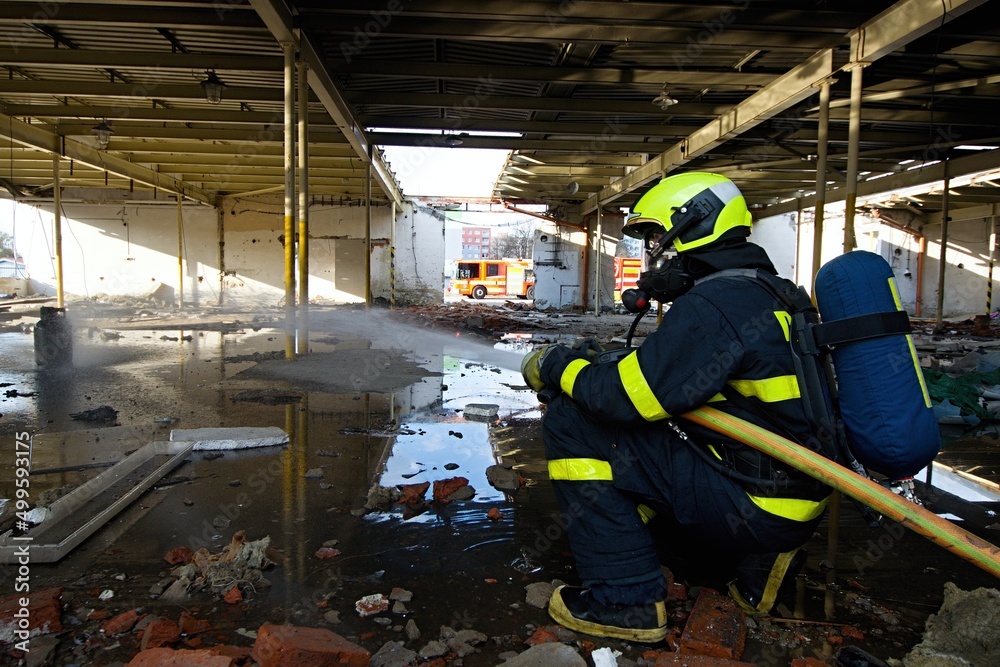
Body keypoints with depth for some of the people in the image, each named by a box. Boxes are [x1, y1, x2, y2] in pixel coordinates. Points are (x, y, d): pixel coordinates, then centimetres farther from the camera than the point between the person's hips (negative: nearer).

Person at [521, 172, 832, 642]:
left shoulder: (714, 304, -19)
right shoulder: (765, 291, 13)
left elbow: (630, 397, -22)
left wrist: (556, 365, -6)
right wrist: (600, 362, 10)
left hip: (755, 505, -10)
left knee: (572, 424, -12)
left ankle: (626, 600, -5)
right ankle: (747, 562, 15)